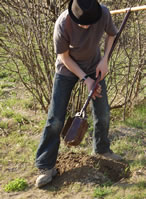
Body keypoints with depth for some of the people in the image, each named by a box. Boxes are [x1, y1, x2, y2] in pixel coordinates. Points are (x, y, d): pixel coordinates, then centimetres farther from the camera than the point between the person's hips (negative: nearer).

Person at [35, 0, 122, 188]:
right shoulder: (62, 24, -33)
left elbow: (111, 34, -2)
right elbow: (64, 57, -18)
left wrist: (104, 60, -15)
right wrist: (85, 79, -20)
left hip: (94, 67, 3)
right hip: (68, 69, -3)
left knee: (103, 114, 10)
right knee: (55, 119, -6)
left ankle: (102, 149, 37)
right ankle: (46, 167, 3)